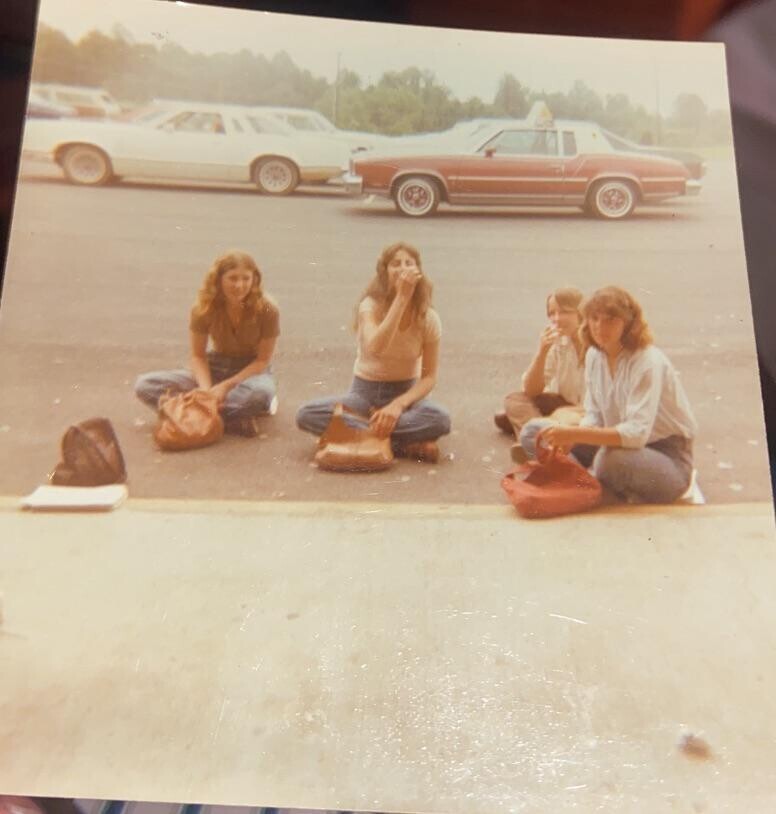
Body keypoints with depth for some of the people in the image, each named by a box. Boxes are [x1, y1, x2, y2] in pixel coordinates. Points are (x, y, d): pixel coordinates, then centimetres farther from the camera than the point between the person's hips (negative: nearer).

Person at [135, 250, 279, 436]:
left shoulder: (267, 309, -19)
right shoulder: (204, 308, -12)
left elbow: (263, 360, -12)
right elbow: (198, 356, -5)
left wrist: (226, 386, -22)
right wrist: (207, 391, -24)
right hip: (216, 368, 4)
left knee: (261, 392, -43)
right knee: (145, 385, -18)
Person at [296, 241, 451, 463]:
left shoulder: (429, 318, -9)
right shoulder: (371, 306, -14)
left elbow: (429, 376, -9)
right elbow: (375, 347, -35)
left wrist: (398, 404, -26)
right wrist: (402, 297, -36)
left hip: (403, 392, 0)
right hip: (365, 391, 1)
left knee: (440, 420, -33)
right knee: (306, 415, -27)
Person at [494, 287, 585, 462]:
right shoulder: (556, 342, -2)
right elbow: (531, 391, -7)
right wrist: (542, 352, -20)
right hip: (565, 404, 6)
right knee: (514, 399, -17)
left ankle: (523, 421, -23)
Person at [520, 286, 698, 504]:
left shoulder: (647, 362, -22)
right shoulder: (594, 355, 0)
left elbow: (637, 433, -32)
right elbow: (594, 416, 2)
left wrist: (574, 434, -40)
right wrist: (567, 440, -20)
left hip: (667, 458, -6)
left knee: (611, 459, -41)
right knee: (533, 432, -6)